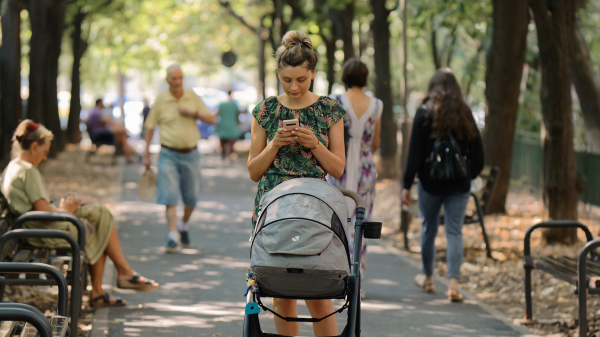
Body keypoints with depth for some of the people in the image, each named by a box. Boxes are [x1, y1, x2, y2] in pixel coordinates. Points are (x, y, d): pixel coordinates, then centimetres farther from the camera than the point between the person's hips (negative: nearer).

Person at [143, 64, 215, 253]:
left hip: (191, 154, 2)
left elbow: (211, 119, 6)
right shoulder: (160, 100, -1)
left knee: (192, 197, 9)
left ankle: (183, 225, 35)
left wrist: (193, 113, -12)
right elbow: (150, 127, 4)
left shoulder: (192, 97, 4)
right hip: (169, 154, -2)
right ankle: (173, 236, -13)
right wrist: (146, 154, 2)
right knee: (170, 197, -11)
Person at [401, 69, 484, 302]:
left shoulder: (425, 113, -7)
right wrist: (470, 175, 19)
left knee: (429, 230, 14)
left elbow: (415, 152, -8)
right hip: (459, 184, 1)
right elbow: (477, 150, 5)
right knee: (455, 232, 1)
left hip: (430, 182, -1)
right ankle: (454, 283, -11)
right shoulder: (465, 114, 0)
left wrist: (407, 184, -5)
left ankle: (428, 278, 29)